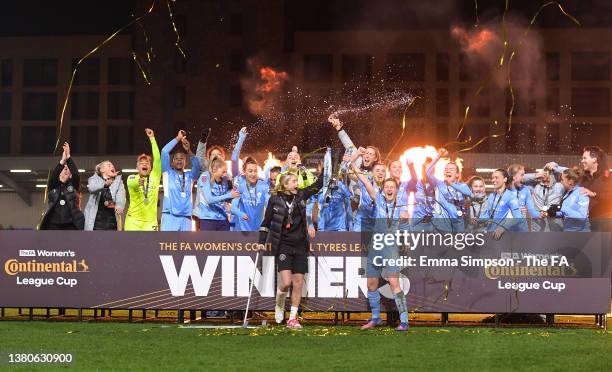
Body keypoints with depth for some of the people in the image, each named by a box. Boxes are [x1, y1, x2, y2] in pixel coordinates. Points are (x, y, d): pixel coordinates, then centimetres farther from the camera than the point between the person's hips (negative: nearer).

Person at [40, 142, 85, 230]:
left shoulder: (73, 186, 9)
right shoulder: (53, 186, 11)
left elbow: (76, 174, -9)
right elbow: (53, 175, -10)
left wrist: (68, 158, -20)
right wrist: (62, 161, -23)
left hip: (70, 226, -1)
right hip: (53, 226, 1)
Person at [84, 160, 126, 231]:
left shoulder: (118, 181, 11)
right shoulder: (94, 179, 5)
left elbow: (121, 195, -10)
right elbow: (92, 187, -19)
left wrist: (119, 205, -31)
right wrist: (104, 183, -37)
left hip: (111, 221, 2)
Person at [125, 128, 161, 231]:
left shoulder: (154, 177, 9)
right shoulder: (132, 178, 4)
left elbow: (157, 159, -1)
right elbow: (131, 184, -20)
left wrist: (152, 138, -3)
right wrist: (138, 182, -45)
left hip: (150, 221, 1)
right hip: (133, 220, -1)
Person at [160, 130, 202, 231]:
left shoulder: (189, 176, 17)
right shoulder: (168, 173, 9)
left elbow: (197, 165, -2)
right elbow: (164, 152, -2)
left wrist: (189, 151, -12)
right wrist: (177, 139, 2)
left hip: (186, 218, 3)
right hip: (170, 216, -3)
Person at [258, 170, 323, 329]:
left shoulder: (301, 195, 5)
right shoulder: (275, 199, -3)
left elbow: (318, 185, 7)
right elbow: (266, 222, 3)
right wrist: (261, 242, -1)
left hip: (300, 245, 4)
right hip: (283, 245, -4)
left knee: (298, 282, 1)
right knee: (286, 281, -15)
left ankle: (293, 318, 8)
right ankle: (279, 306, 16)